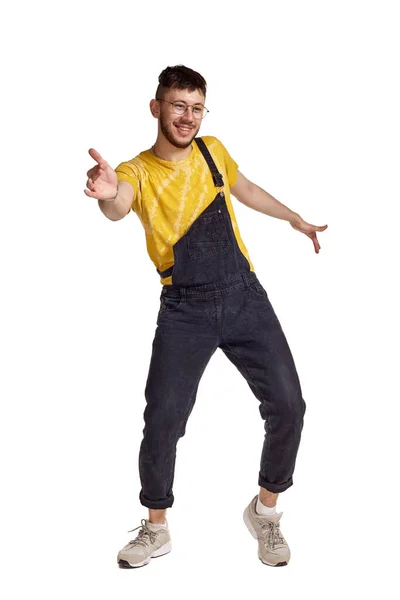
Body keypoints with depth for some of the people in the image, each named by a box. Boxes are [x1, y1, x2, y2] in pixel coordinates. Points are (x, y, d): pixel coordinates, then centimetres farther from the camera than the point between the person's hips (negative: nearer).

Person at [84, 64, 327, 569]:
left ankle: (265, 511, 20)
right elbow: (118, 208, -33)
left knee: (287, 404, -4)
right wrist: (108, 195, -58)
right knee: (163, 419, -11)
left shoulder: (212, 150, 6)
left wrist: (295, 220, 37)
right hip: (184, 310, -3)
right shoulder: (137, 171, -8)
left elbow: (243, 188, 27)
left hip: (244, 297, 3)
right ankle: (156, 528, 14)